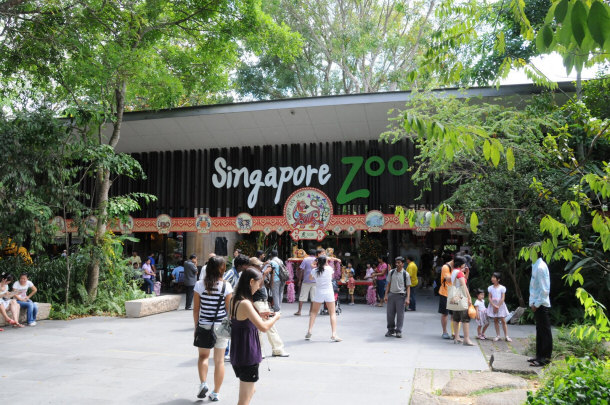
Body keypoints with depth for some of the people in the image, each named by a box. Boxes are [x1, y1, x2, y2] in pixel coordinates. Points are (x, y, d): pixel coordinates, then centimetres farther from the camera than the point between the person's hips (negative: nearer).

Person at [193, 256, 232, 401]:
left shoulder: (199, 285, -7)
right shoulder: (226, 286, -10)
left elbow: (196, 309, -1)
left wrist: (196, 325, 11)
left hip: (203, 326, 1)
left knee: (203, 356, 21)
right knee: (219, 360, 11)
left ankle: (203, 383, 3)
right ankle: (216, 393, 18)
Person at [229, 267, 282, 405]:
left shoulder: (235, 299, 5)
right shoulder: (245, 303, -24)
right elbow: (264, 327, -27)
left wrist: (259, 315, 11)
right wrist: (275, 317, -9)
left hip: (239, 353, 10)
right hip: (247, 356, -10)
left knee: (249, 392, 25)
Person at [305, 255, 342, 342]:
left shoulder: (314, 270, -6)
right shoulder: (329, 269, -7)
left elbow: (310, 278, 15)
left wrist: (314, 267, 12)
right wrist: (326, 265, 18)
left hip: (319, 293, 1)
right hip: (329, 293, -1)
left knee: (314, 312, 17)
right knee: (332, 313, 4)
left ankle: (309, 331, 10)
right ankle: (334, 334, -6)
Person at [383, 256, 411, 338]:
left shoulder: (406, 274, -2)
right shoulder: (391, 272, 5)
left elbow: (408, 287, -1)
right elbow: (388, 284, 10)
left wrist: (407, 298, -9)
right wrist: (386, 295, 5)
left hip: (401, 295, -3)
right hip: (391, 294, 3)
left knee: (400, 314, 2)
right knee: (390, 314, 8)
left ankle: (398, 331, 14)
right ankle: (390, 330, 23)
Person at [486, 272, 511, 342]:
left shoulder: (502, 288, -3)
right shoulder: (490, 288, 5)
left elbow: (502, 298, -7)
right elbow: (490, 298, 1)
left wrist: (498, 306, -13)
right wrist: (494, 306, -12)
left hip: (500, 305, -3)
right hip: (493, 305, 3)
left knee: (503, 320, -4)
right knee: (495, 320, 4)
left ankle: (506, 336, 1)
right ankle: (497, 336, 9)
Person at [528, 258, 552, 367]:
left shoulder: (541, 267, -17)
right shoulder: (535, 266, 10)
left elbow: (545, 290, -19)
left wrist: (537, 304, -14)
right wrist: (532, 303, 11)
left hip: (541, 305, -9)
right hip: (537, 304, 9)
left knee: (545, 331, 0)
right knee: (540, 331, 14)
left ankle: (546, 358, 6)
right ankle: (539, 356, 22)